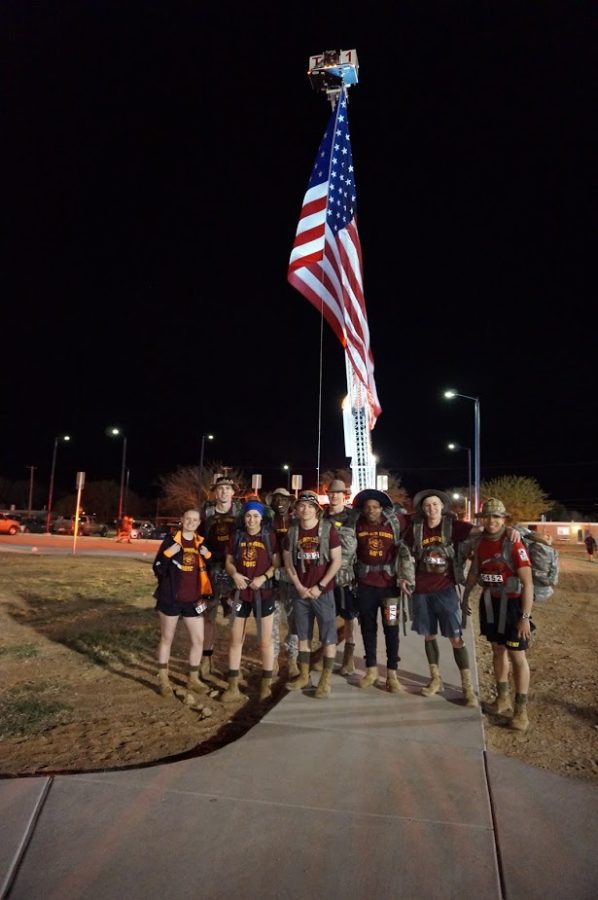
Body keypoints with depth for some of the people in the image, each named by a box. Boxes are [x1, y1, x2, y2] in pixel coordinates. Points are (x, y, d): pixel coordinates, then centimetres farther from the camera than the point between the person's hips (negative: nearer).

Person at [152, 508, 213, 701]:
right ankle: (163, 680, 26)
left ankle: (193, 679, 22)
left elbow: (208, 569, 12)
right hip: (171, 598, -3)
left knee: (199, 640, 5)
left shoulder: (201, 542, 6)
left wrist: (208, 556, -5)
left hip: (193, 600, 4)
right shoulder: (171, 540, -5)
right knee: (167, 639, 11)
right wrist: (168, 554, -24)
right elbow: (157, 569, -9)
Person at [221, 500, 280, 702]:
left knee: (265, 641, 6)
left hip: (264, 592, -3)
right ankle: (233, 686, 19)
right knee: (235, 639, 8)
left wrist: (263, 577, -19)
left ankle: (266, 684, 22)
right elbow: (229, 561, 7)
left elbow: (277, 563, -5)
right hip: (241, 592, 3)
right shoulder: (237, 536, 3)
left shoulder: (270, 537, -5)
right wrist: (235, 575, -13)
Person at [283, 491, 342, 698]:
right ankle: (304, 675, 24)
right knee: (303, 635, 13)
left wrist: (320, 586, -12)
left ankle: (326, 679, 9)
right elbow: (288, 562, 7)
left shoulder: (328, 530, -7)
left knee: (328, 636, 0)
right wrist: (299, 587, -4)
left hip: (323, 591, -3)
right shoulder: (292, 532, 3)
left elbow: (336, 561, -8)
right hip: (300, 592, 4)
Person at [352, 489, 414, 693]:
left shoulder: (394, 524, -6)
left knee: (391, 628, 3)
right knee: (368, 627, 11)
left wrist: (405, 577, -15)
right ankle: (371, 670, 25)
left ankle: (392, 674, 13)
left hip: (389, 583, -2)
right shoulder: (357, 525, 0)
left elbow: (405, 551, -7)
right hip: (365, 584, 2)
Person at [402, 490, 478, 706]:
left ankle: (468, 686, 11)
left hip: (445, 589, -2)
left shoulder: (453, 525, -7)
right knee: (429, 635, 13)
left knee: (456, 638, -1)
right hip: (421, 590, 2)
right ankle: (435, 679, 29)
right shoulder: (415, 528, -2)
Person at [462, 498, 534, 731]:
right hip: (489, 603, 6)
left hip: (512, 603, -6)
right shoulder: (480, 542, 0)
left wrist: (525, 617, -22)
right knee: (497, 650, 17)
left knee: (517, 656, 2)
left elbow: (528, 582, -20)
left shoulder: (513, 545, -19)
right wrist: (465, 598, 16)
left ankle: (521, 710, 15)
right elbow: (474, 572, 15)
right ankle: (503, 698, 33)